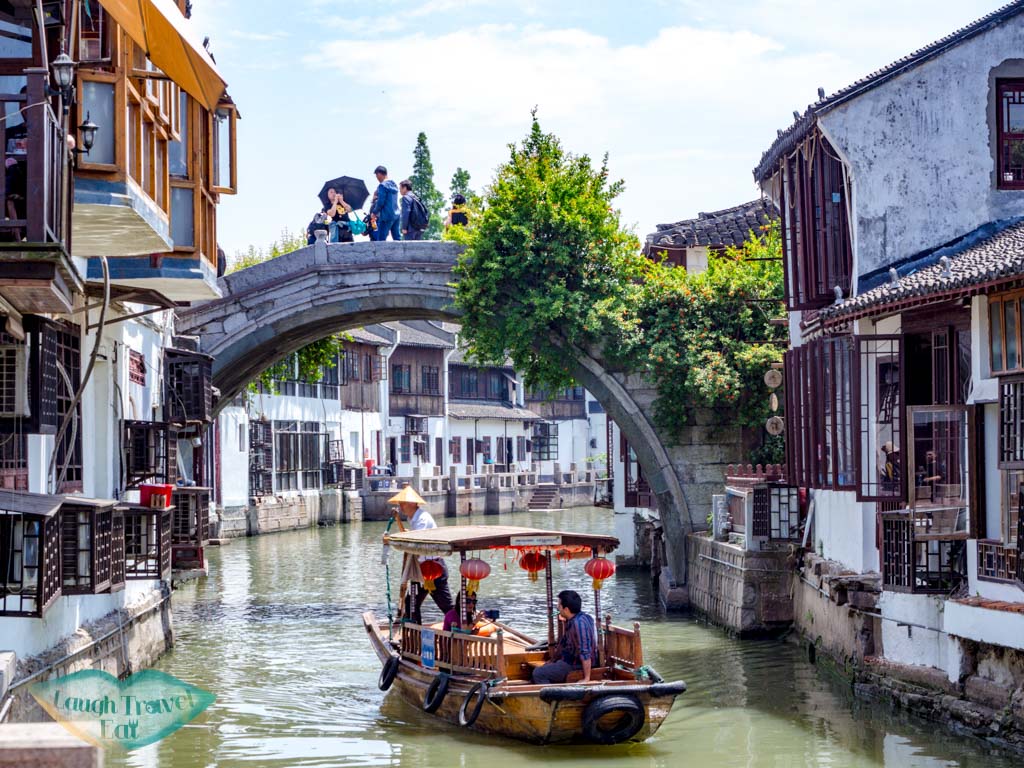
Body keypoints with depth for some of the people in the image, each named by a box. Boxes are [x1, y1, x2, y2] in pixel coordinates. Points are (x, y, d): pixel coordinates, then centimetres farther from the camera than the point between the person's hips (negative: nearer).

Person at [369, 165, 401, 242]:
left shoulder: (382, 185, -10)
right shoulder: (394, 185, 14)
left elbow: (380, 202, -14)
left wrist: (374, 213, 1)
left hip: (386, 216, -8)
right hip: (396, 215, 8)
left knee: (380, 240, -6)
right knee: (397, 239, 7)